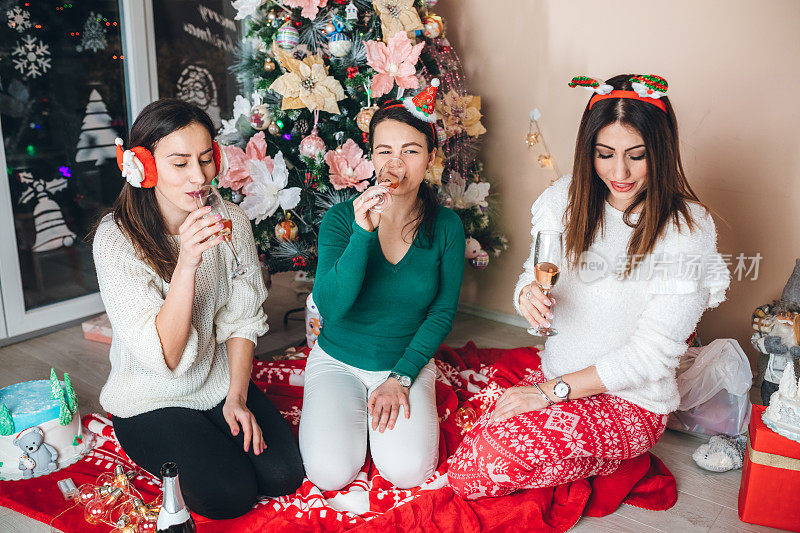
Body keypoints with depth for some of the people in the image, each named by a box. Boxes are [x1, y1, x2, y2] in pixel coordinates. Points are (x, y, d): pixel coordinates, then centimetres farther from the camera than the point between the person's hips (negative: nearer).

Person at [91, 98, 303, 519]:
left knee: (283, 475, -10)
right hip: (151, 399, -3)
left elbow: (241, 319, 1)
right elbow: (163, 356, -27)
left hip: (222, 382, 4)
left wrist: (237, 397, -7)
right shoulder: (117, 239, -21)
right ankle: (158, 452, 12)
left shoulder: (230, 220, -8)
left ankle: (214, 436, 17)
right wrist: (187, 264, -38)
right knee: (231, 495, -17)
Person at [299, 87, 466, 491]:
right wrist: (362, 233, -33)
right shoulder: (342, 218, -12)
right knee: (330, 473, -18)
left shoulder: (446, 227, -7)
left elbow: (443, 312, -3)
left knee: (407, 471, -19)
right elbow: (330, 306, -22)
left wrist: (401, 378, -11)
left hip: (408, 363, 1)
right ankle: (353, 412, 13)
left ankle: (394, 401, 11)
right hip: (337, 362, 0)